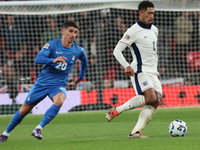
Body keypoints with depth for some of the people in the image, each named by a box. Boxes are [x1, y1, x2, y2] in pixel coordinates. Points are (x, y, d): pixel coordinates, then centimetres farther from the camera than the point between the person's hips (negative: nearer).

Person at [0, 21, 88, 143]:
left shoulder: (78, 51, 0)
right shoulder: (52, 45, -10)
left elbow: (84, 59, 24)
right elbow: (38, 59, -23)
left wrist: (80, 77, 28)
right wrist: (53, 60, -40)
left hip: (59, 84, 1)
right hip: (43, 82, -1)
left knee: (59, 101, -34)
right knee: (25, 109, 5)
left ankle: (38, 129, -30)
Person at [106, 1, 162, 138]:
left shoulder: (154, 30, 17)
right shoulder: (133, 31, -8)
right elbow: (117, 50, -12)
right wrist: (127, 66, -25)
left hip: (153, 72, 8)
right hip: (140, 70, -8)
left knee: (155, 102, -11)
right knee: (150, 98, -26)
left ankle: (136, 131, -16)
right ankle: (116, 110, -12)